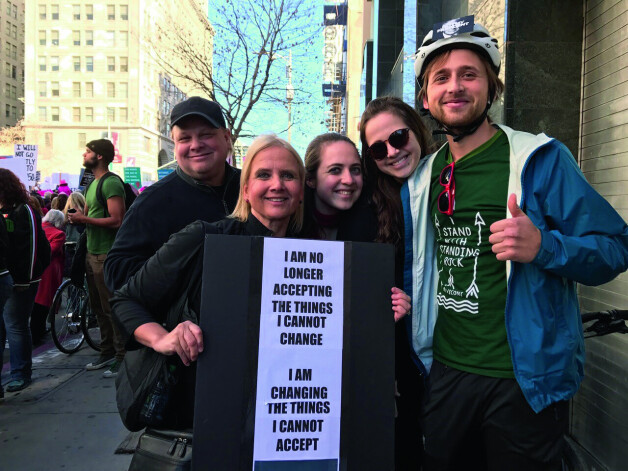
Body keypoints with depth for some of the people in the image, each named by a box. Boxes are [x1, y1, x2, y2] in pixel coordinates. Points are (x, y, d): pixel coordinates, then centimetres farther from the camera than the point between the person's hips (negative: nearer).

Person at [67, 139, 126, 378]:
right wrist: (78, 218, 5)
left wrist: (84, 219, -16)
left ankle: (122, 357, 5)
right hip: (92, 252, 10)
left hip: (107, 254, -10)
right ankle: (107, 353, 27)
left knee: (111, 307, -5)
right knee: (98, 307, 16)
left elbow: (116, 220, -22)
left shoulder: (111, 183, -14)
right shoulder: (93, 183, 17)